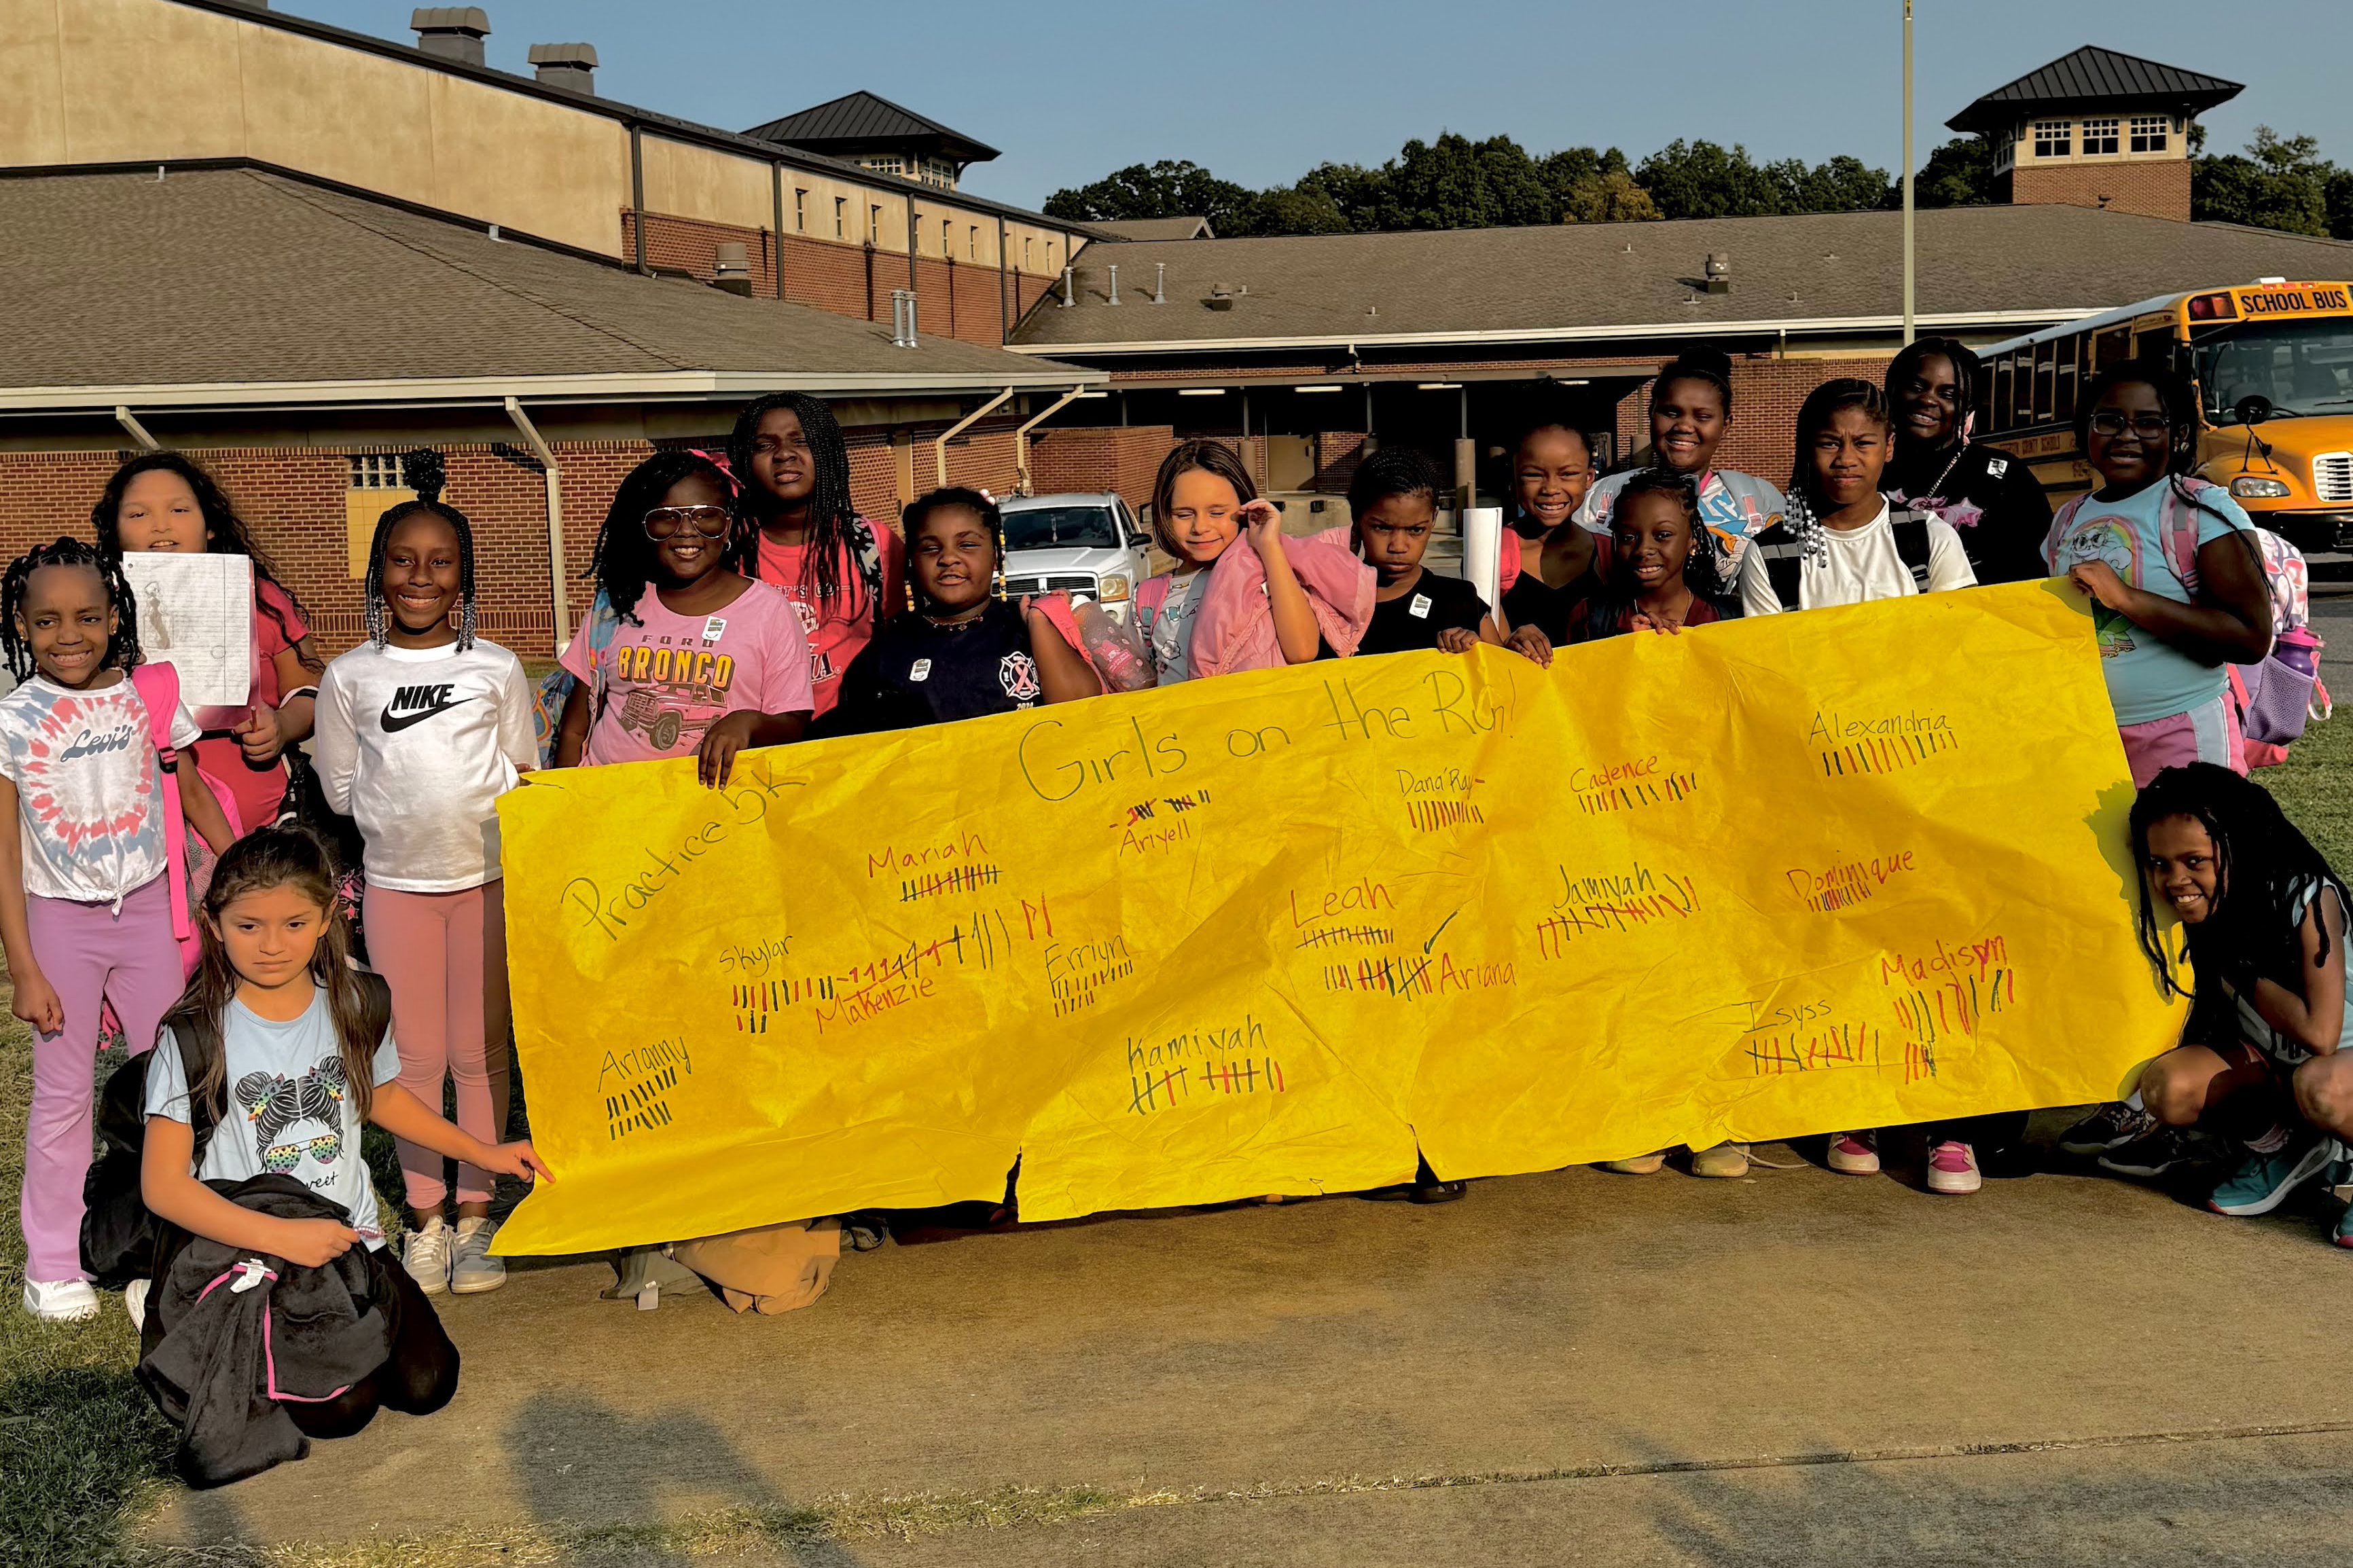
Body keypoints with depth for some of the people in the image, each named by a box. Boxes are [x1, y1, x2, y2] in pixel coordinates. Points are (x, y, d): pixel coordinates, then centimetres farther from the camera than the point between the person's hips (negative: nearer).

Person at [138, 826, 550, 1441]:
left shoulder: (357, 1006, -2)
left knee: (427, 1385, -7)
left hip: (350, 1238, 4)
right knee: (341, 1408, -17)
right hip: (249, 1253, -4)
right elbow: (164, 1185, -15)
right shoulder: (194, 1038, -15)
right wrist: (281, 1237, -23)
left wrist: (483, 1153, 17)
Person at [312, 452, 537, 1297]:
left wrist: (468, 816, -5)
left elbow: (522, 775, 8)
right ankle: (424, 1218, 15)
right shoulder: (350, 677, 1)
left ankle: (475, 1213, 14)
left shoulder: (497, 668, 1)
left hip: (487, 876, 0)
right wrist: (403, 822, -1)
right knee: (416, 1054, 4)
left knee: (480, 1051, 4)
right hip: (396, 883, 0)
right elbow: (341, 785, 8)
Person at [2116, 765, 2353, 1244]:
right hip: (2267, 1061, 5)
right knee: (2166, 1089, -23)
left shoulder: (2308, 897, -26)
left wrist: (2236, 970, -24)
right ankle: (2281, 1146, 6)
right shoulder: (2198, 912, -10)